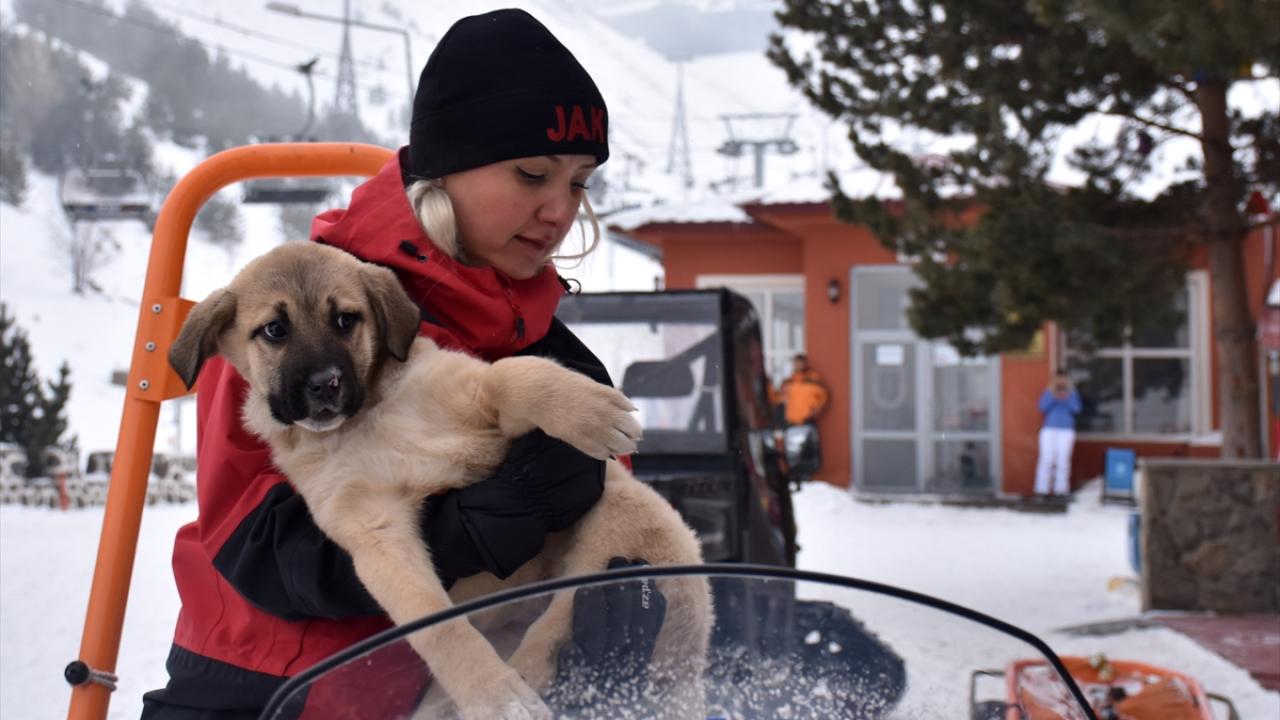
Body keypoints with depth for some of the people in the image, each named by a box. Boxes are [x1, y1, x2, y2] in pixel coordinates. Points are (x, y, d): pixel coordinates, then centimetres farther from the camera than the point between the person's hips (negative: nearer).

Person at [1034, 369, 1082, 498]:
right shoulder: (1047, 392, 8)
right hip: (1049, 429, 0)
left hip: (1066, 430, 0)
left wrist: (1067, 398, -18)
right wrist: (1052, 395, -16)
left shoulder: (1072, 393, 9)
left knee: (1063, 460, -6)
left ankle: (1061, 489, -2)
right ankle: (1042, 489, -6)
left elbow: (1076, 409, -4)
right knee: (1046, 459, -7)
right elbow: (1042, 408, -5)